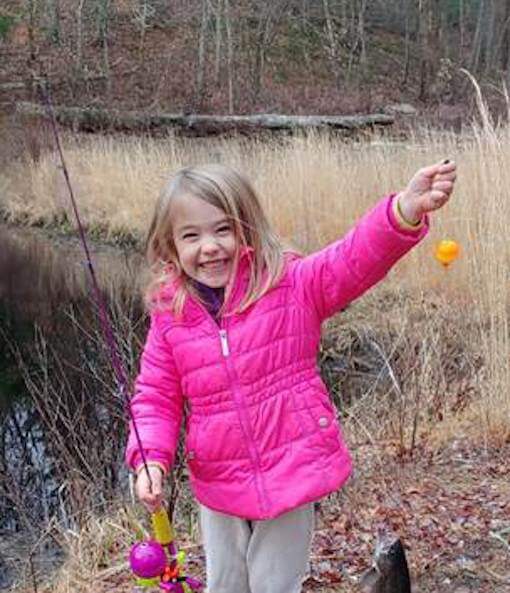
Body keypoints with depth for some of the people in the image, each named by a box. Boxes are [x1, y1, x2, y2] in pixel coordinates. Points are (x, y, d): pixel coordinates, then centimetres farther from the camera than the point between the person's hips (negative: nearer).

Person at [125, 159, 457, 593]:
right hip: (219, 486, 3)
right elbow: (156, 396, 3)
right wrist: (150, 457, -14)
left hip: (292, 475, -3)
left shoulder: (292, 285, -14)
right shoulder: (170, 316, -6)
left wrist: (405, 212, -49)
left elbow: (357, 260, -29)